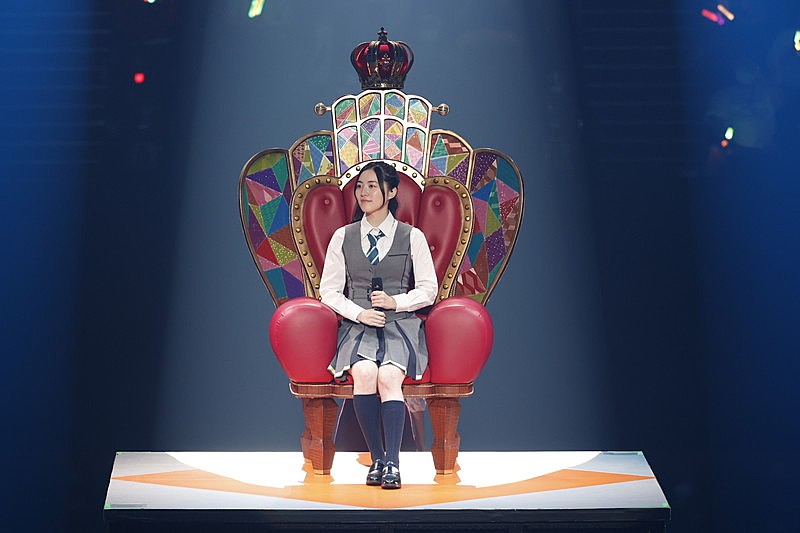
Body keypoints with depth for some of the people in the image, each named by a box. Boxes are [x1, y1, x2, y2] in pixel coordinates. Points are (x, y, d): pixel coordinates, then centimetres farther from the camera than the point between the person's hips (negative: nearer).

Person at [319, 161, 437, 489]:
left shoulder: (412, 237, 9)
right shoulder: (343, 237, 12)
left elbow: (428, 290, 8)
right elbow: (329, 290, 9)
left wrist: (396, 302, -10)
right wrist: (359, 313, -8)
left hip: (400, 325, -1)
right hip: (357, 326, 1)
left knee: (388, 376, -31)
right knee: (364, 373, -31)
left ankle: (392, 462, -30)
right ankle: (377, 459, -23)